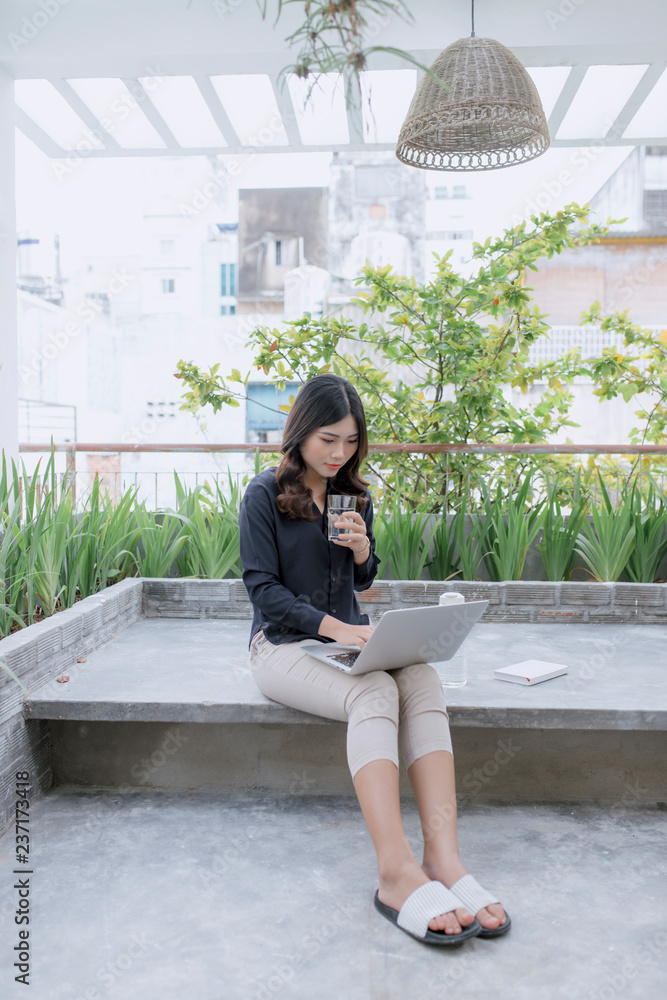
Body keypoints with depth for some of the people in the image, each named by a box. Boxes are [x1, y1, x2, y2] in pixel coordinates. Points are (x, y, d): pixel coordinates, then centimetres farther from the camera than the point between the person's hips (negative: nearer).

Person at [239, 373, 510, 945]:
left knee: (423, 680, -28)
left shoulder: (355, 495, 14)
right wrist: (334, 627, -22)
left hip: (347, 636, 5)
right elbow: (264, 588, -9)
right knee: (374, 693, -35)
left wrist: (362, 552, -6)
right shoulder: (265, 495, -3)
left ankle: (443, 856, -38)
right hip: (284, 643, -5)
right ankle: (397, 871, -40)